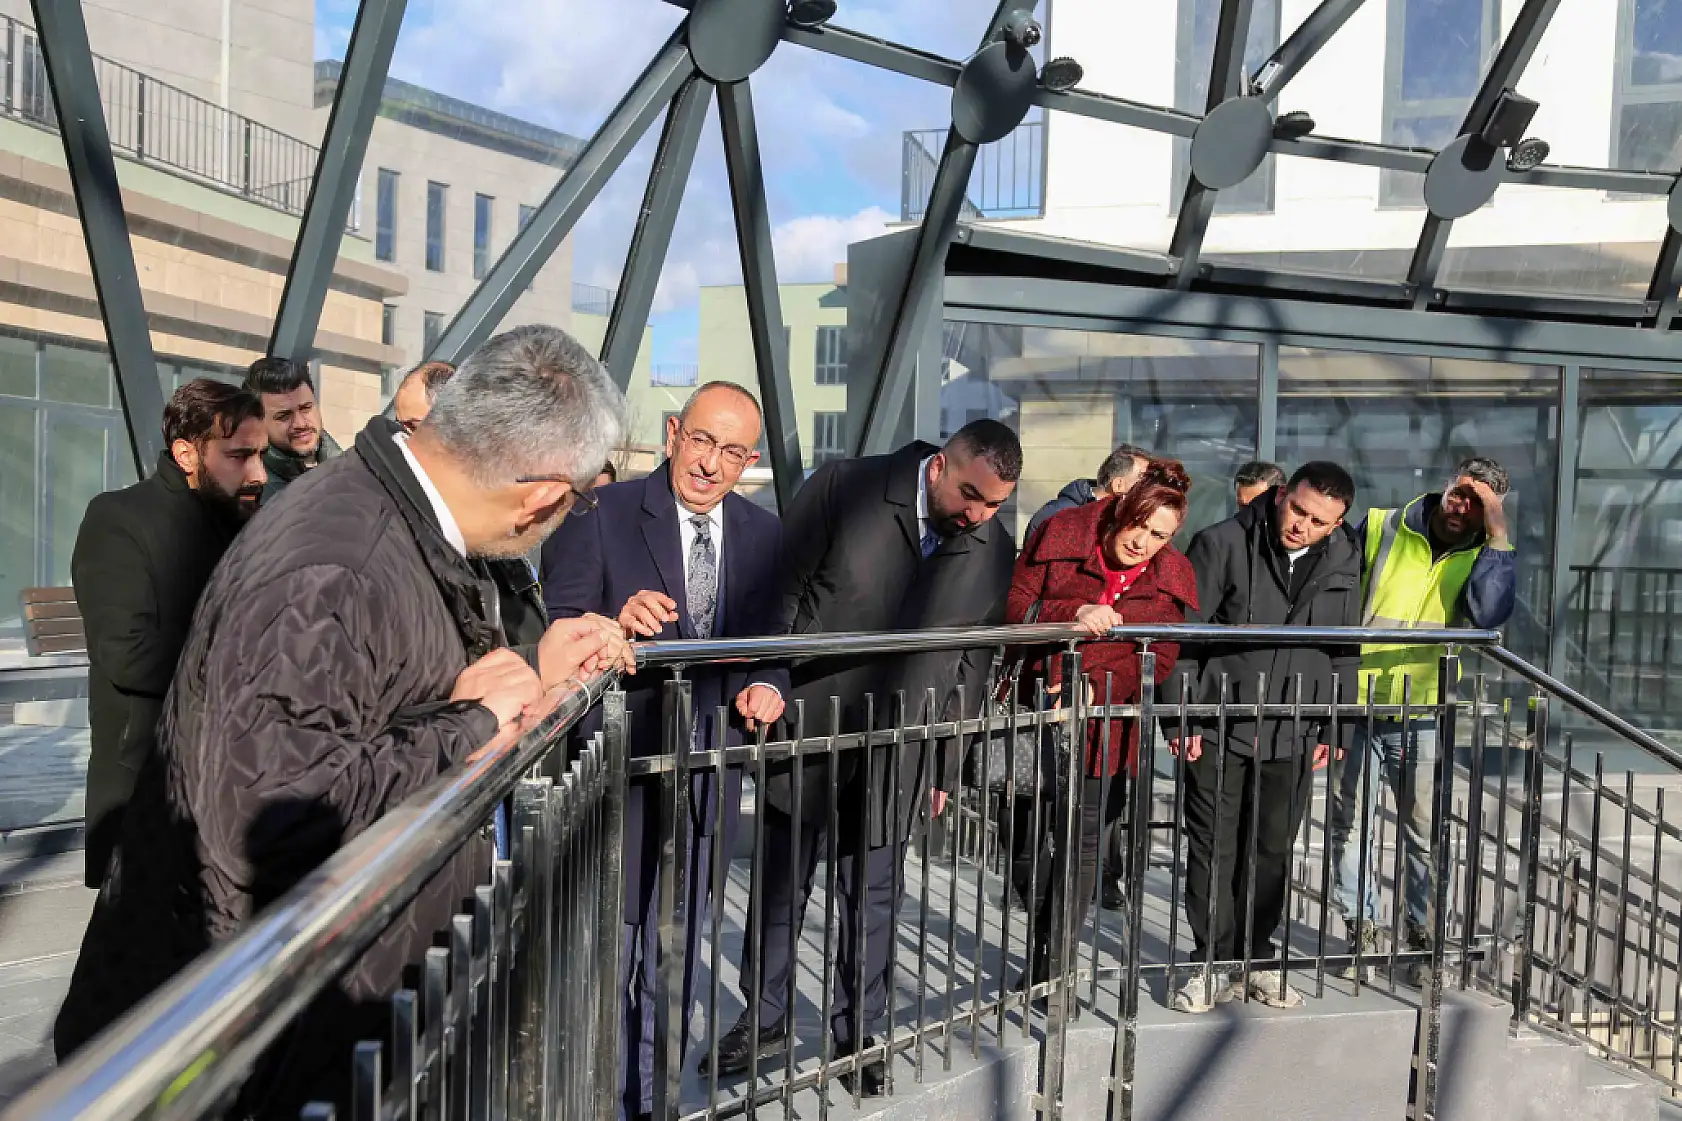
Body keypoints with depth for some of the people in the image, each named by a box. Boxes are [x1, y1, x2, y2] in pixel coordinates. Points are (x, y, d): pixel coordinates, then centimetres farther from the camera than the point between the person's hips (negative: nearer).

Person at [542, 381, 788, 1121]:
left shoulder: (763, 535, 4)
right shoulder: (601, 516, -10)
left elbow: (771, 642, 10)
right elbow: (557, 635, -14)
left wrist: (766, 685, -11)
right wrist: (618, 625, -33)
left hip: (707, 779, 5)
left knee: (673, 962, 20)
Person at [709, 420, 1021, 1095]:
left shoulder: (994, 552, -1)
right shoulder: (844, 487, -10)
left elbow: (973, 665, 7)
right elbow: (778, 588, -6)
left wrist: (946, 767, 9)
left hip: (897, 751, 2)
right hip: (805, 729, -1)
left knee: (874, 895, 11)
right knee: (782, 881, 12)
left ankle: (857, 1031, 30)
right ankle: (765, 1018, 32)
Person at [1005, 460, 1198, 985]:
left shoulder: (1172, 577, -1)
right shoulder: (1059, 534, -7)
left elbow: (1161, 657, -4)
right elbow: (1014, 607, -10)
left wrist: (1098, 686, -20)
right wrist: (1075, 614, -27)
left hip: (1105, 721, 1)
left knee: (1082, 841, 1)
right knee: (1024, 842, 9)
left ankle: (1053, 962, 15)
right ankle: (1045, 923, 39)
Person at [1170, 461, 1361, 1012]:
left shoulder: (1343, 565, 5)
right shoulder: (1222, 544, -8)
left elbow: (1346, 654, 14)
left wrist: (1335, 731, 10)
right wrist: (1182, 718, -10)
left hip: (1293, 736, 4)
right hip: (1219, 729, -3)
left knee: (1272, 853, 12)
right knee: (1213, 849, 3)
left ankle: (1255, 959, 27)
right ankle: (1215, 963, 16)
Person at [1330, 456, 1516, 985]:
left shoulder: (1481, 558, 0)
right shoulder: (1380, 529, 0)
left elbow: (1489, 614, -21)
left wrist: (1498, 535, -20)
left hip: (1424, 715, 0)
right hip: (1356, 706, 1)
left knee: (1425, 832, 7)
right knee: (1349, 820, 8)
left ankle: (1422, 937, 22)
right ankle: (1361, 929, 23)